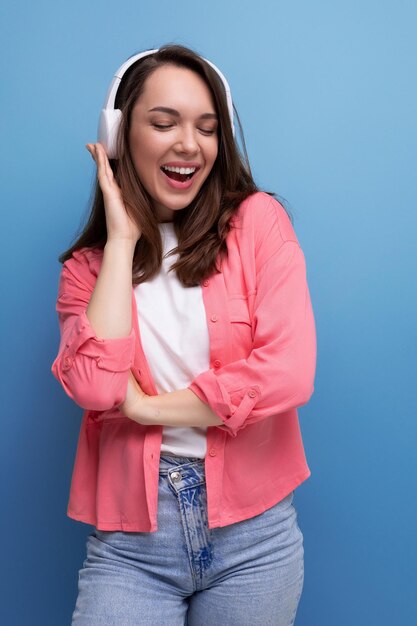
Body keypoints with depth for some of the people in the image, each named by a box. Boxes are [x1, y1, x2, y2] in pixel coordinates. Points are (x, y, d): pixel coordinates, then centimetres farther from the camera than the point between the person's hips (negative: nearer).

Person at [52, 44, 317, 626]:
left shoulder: (258, 221, -2)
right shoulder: (88, 264, 3)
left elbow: (289, 373, -13)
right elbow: (94, 386, -14)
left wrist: (142, 406, -10)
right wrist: (122, 240, -10)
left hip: (253, 532, 0)